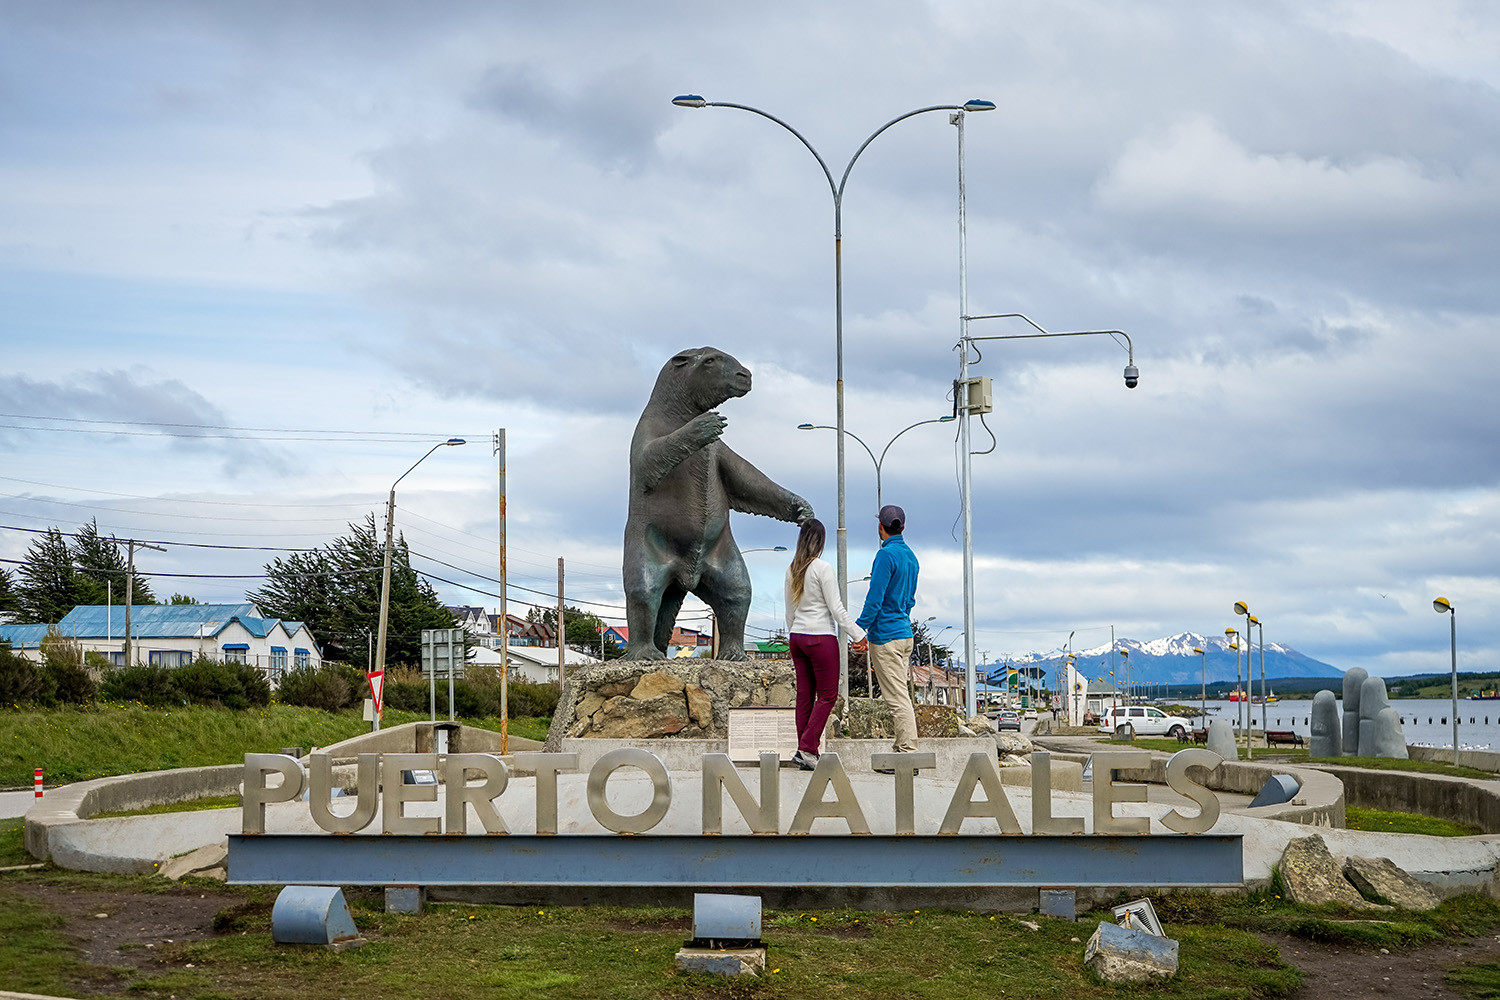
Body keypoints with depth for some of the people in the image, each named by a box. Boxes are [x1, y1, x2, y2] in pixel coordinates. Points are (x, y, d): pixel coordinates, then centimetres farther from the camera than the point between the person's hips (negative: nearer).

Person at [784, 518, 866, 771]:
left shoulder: (792, 570, 8)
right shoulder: (823, 569, -12)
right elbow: (836, 608, -13)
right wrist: (858, 634, -9)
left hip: (797, 637, 7)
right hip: (821, 637, -7)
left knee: (804, 694, 9)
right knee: (827, 695, 0)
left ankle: (804, 750, 9)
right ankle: (807, 749, -10)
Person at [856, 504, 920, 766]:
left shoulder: (886, 555, -14)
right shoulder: (910, 556, 14)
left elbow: (875, 599, -18)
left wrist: (859, 628, -14)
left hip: (885, 635, -9)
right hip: (905, 634, 9)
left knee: (898, 699, -9)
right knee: (901, 696, 12)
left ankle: (908, 755, -10)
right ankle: (901, 752, 14)